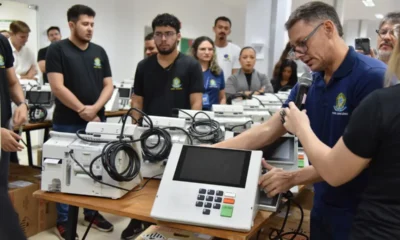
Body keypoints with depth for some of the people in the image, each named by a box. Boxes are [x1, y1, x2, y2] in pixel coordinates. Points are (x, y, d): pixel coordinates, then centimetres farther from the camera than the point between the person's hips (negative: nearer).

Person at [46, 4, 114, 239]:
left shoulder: (99, 52, 9)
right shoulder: (57, 50, -5)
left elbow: (108, 85, 6)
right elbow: (58, 87, -13)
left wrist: (94, 109, -10)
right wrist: (82, 110, -13)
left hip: (97, 122, 5)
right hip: (67, 124, -5)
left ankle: (92, 212, 29)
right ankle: (63, 220, 19)